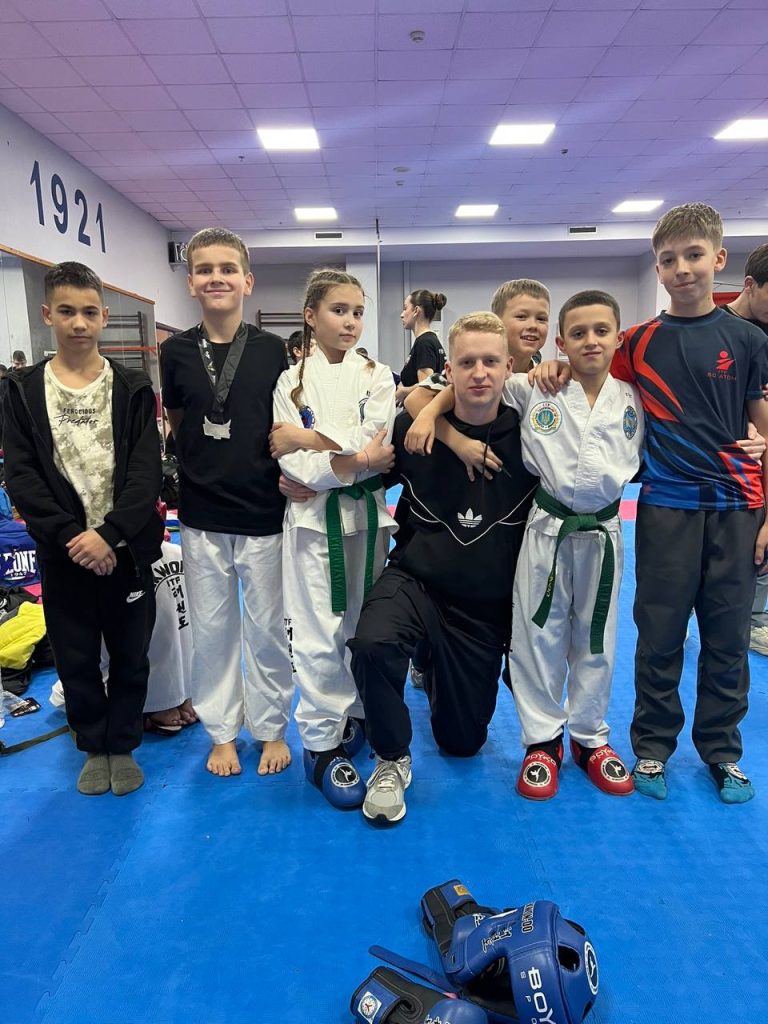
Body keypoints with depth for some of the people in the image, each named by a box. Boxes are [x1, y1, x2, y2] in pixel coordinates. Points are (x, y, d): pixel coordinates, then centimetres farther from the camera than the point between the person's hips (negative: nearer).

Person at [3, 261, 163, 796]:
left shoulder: (133, 388, 0)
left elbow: (147, 472, -8)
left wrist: (108, 535, -18)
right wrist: (70, 536, -14)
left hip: (126, 548, -1)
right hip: (64, 552, 1)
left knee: (131, 656, 10)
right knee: (76, 659, 12)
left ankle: (123, 745, 31)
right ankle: (94, 746, 34)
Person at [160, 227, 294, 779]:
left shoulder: (272, 350, -4)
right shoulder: (177, 351, 0)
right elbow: (176, 422, 12)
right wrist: (201, 463, -3)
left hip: (263, 512, -1)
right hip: (202, 515, 2)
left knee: (265, 628, 10)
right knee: (212, 629, 13)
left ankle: (271, 728, 31)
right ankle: (222, 730, 33)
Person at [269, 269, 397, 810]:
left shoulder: (377, 376, 5)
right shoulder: (292, 381, 4)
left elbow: (379, 450, -9)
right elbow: (290, 461, -7)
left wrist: (310, 440, -12)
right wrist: (352, 462, -19)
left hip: (367, 516, 2)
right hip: (313, 518, -1)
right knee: (318, 634, 0)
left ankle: (355, 715, 33)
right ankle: (324, 742, 15)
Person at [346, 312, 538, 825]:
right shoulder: (414, 427, -9)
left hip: (488, 604, 2)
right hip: (416, 579, -1)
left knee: (462, 742, 14)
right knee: (372, 645, -36)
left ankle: (434, 666, 46)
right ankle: (392, 760, -6)